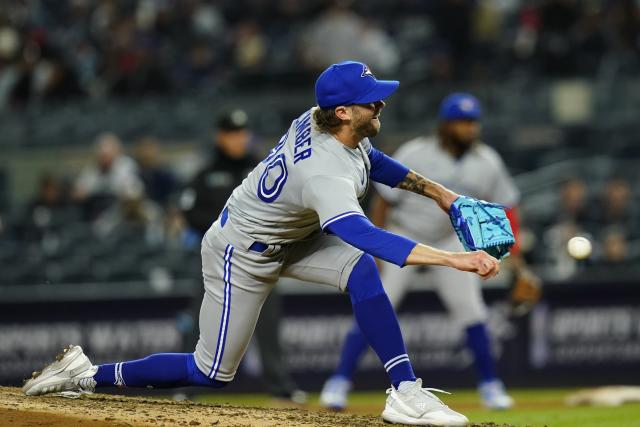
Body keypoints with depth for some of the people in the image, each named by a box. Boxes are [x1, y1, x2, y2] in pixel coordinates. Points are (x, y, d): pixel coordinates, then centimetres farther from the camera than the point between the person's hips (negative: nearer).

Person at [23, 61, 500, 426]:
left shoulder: (321, 120, -12)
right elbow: (365, 235, -54)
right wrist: (453, 258, -61)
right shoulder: (324, 172, -40)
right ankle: (88, 374, 17)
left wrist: (433, 189, 9)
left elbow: (370, 160, 12)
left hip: (289, 238, 8)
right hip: (242, 254, -8)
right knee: (211, 372, 3)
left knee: (361, 269, -19)